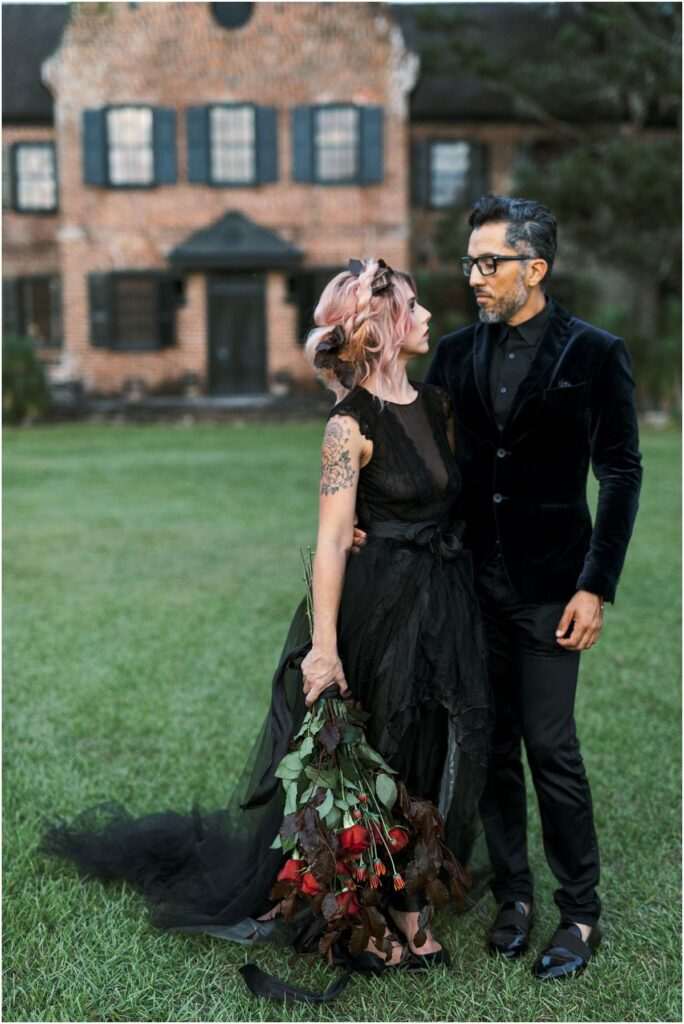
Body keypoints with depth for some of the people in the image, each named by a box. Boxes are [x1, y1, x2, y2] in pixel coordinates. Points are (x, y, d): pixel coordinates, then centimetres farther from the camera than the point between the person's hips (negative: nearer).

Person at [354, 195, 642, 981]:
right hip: (472, 580, 4)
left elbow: (620, 473, -5)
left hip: (549, 586, -4)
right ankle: (512, 893, 27)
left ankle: (580, 915, 16)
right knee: (492, 746, 11)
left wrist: (597, 587, -11)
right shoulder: (456, 352, 7)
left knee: (551, 748, -1)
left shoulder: (593, 353, -5)